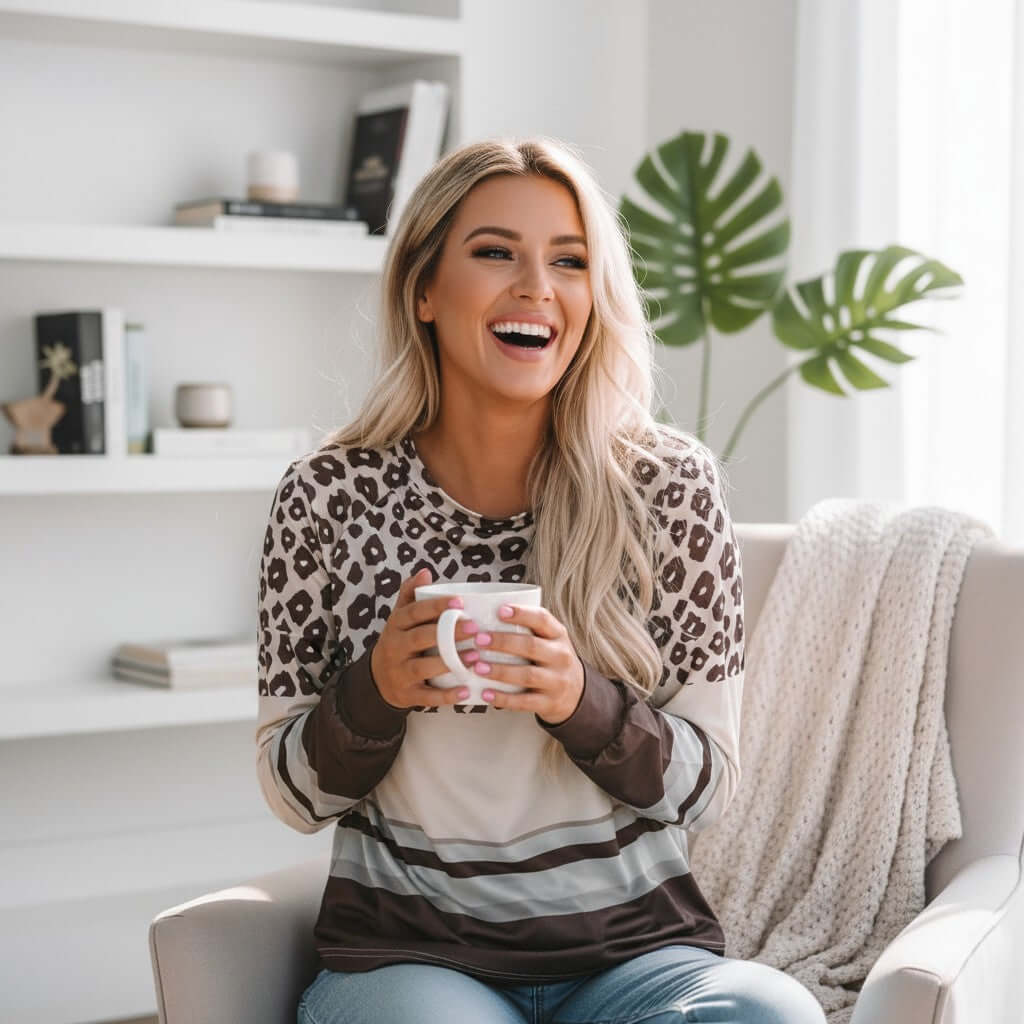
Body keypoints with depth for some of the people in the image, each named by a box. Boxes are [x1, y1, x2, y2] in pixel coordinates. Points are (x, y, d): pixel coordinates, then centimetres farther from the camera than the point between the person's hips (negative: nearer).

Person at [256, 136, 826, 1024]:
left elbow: (708, 786, 0)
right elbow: (295, 794, 3)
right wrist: (377, 690, -17)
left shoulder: (670, 484, -2)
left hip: (635, 944, 2)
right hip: (408, 948, -1)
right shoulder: (330, 497, -2)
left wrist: (581, 702, -20)